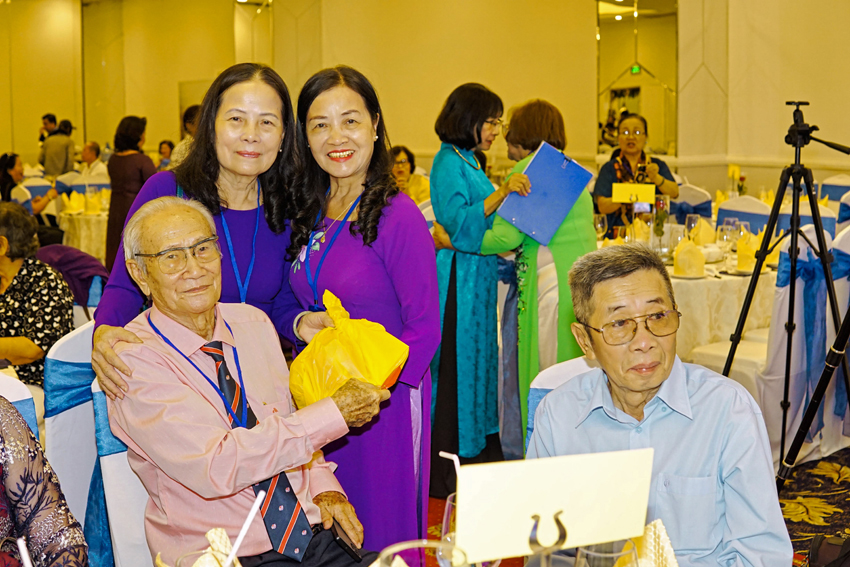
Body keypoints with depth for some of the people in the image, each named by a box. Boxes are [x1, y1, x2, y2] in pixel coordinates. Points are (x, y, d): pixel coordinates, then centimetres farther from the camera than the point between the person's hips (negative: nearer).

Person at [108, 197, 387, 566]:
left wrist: (324, 487, 0)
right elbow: (214, 469, -22)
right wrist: (333, 414, -19)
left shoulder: (255, 324, 9)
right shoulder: (135, 360, -11)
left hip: (315, 536, 5)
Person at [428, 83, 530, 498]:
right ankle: (445, 472, 1)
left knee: (480, 362, 14)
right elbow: (459, 224, -24)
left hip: (477, 277, 10)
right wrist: (501, 193, -31)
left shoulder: (467, 161, 16)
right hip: (459, 280, -10)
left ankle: (481, 455, 24)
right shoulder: (448, 161, -13)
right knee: (456, 367, -6)